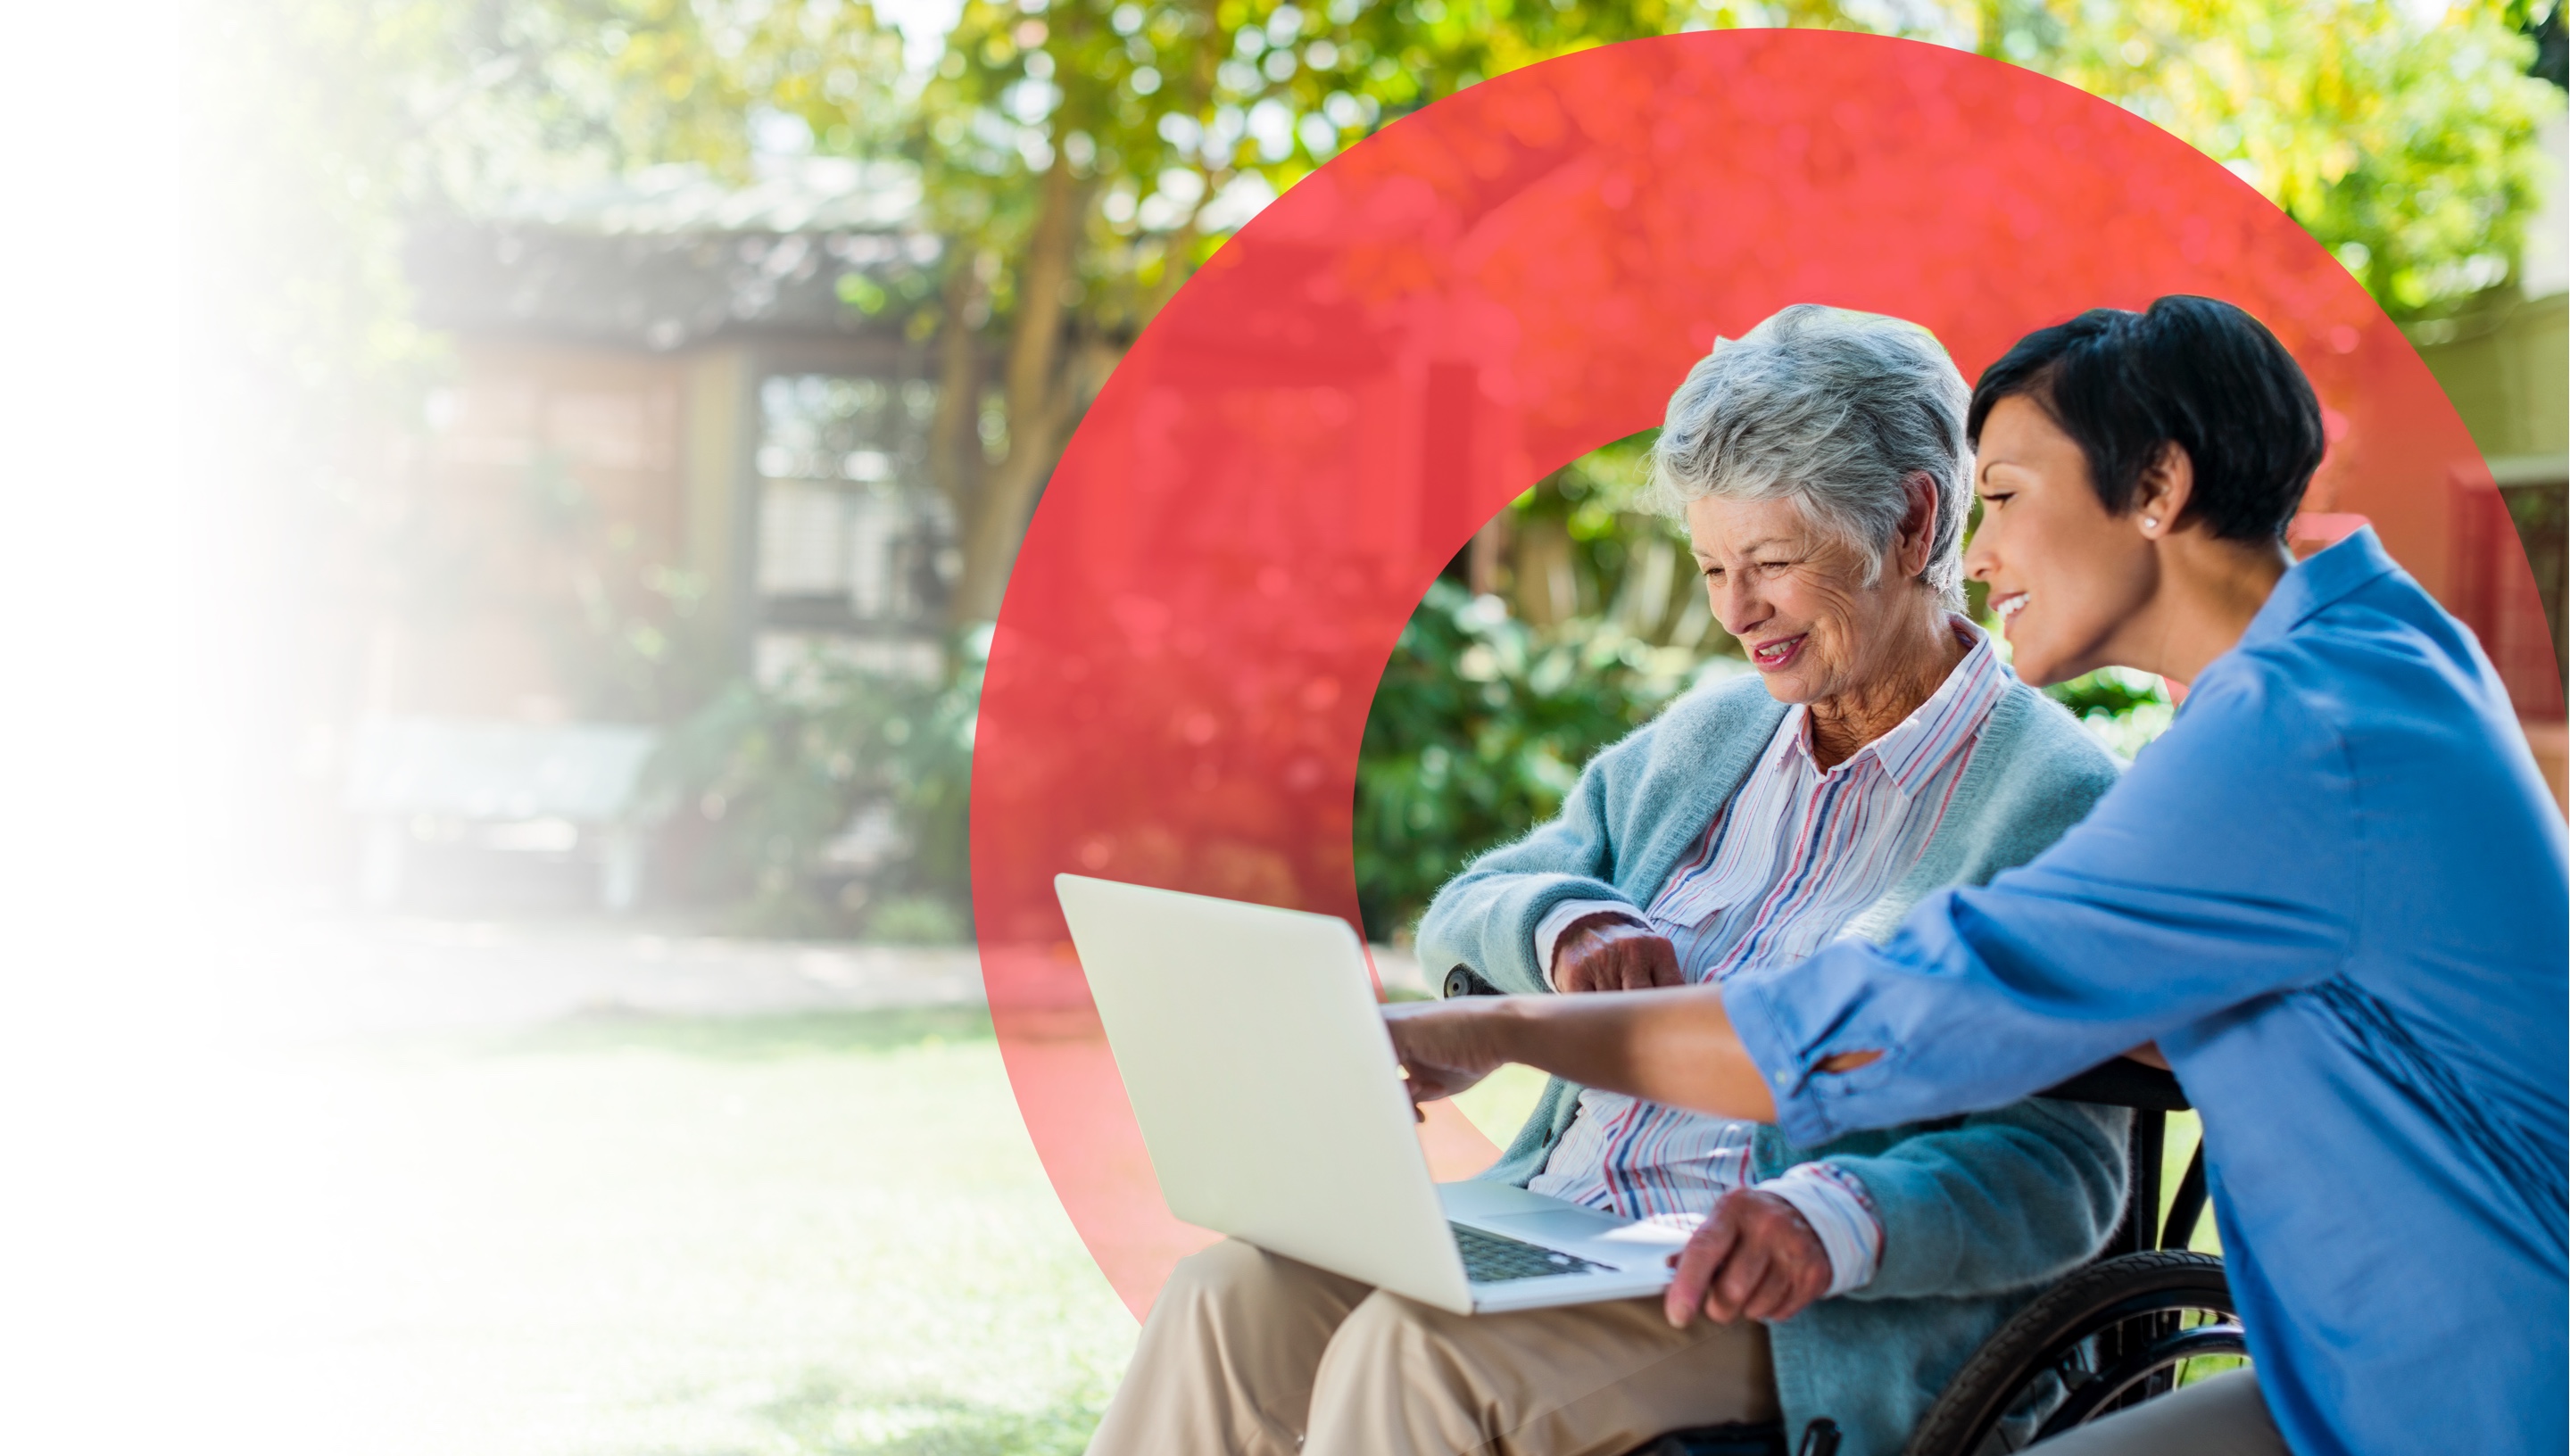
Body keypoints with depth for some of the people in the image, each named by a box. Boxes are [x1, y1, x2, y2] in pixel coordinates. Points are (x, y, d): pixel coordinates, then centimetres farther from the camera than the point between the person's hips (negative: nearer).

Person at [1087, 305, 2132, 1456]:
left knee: (1418, 1352, -31)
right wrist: (1568, 928, -8)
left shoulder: (2056, 802, -4)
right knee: (1228, 1303, -18)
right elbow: (1461, 918, 18)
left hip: (1791, 1323, -6)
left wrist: (1836, 1218, -32)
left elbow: (2059, 1170, -12)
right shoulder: (1707, 737, 19)